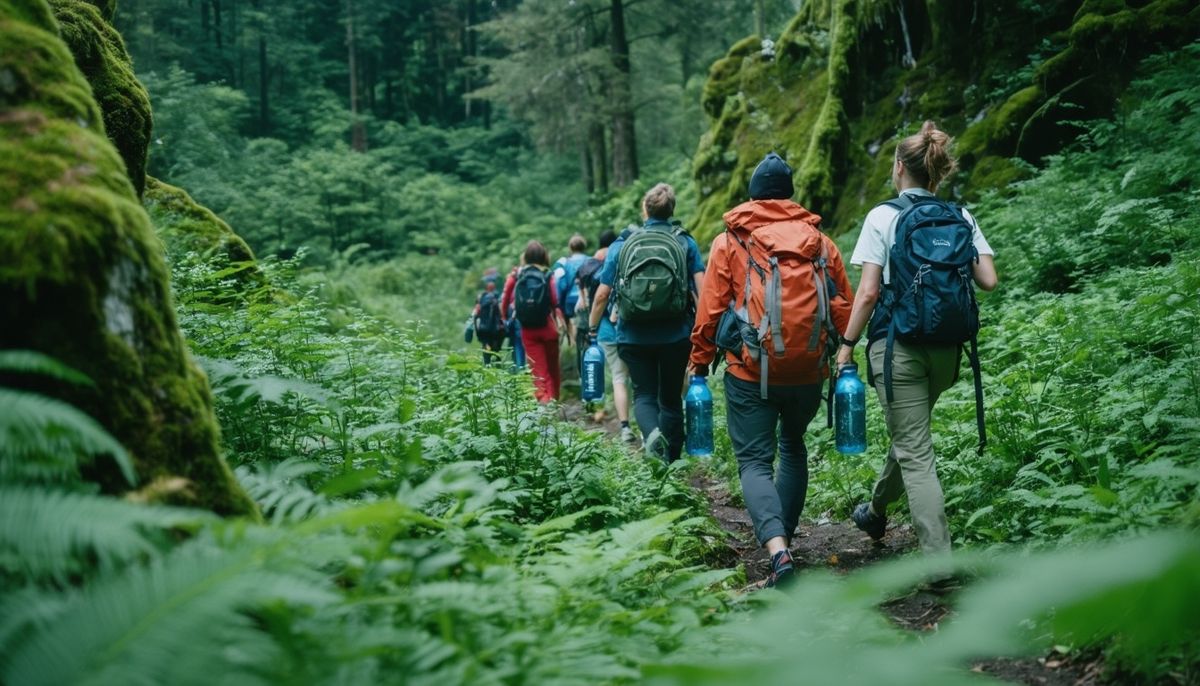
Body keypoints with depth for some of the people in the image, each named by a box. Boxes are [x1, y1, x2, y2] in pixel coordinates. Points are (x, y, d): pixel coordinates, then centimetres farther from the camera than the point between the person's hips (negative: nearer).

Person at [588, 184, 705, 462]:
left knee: (644, 394, 8)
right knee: (671, 398, 13)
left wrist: (592, 328, 13)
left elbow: (602, 295, 1)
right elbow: (702, 289, -8)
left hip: (633, 336, 0)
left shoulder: (621, 245, 3)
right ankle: (670, 464, 16)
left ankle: (652, 432, -23)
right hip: (676, 335, 1)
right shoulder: (686, 243, 2)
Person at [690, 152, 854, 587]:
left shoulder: (730, 241, 0)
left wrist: (700, 364, 5)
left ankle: (776, 550, -21)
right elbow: (844, 308, 10)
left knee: (755, 462, 0)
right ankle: (782, 537, 30)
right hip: (809, 372, 3)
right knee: (793, 448, 25)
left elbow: (710, 310, -4)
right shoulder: (820, 242, 7)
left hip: (750, 374, -3)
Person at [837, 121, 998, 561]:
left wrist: (847, 345, -3)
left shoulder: (883, 217, -6)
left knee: (915, 451, -1)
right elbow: (988, 281, -1)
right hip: (946, 347, 6)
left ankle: (939, 558, -5)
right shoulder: (961, 218, 6)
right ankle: (876, 511, 46)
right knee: (910, 432, 25)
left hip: (897, 343, -5)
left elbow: (868, 292, -12)